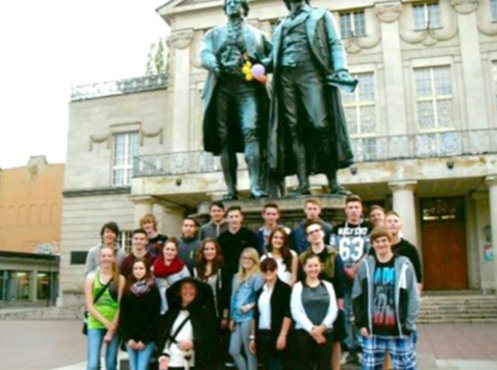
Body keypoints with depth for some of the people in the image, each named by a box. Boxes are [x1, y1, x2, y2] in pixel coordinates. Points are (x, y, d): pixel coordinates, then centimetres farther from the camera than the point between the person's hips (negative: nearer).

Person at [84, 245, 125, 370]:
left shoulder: (120, 279, 1)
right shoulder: (91, 277, 4)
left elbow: (121, 306, -2)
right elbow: (89, 305, -1)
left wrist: (112, 330, -6)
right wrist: (106, 322, -11)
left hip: (114, 326, 0)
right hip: (95, 325, 0)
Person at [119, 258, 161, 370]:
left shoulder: (153, 290, -1)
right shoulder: (127, 290, 8)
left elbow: (155, 316, -4)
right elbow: (123, 315, 6)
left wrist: (144, 340, -9)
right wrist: (128, 338, -3)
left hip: (147, 338, -3)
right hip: (130, 338, 3)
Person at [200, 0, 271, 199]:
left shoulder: (256, 34, 22)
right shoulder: (214, 33, 23)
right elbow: (204, 55, 7)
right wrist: (217, 66, -15)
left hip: (247, 86, -1)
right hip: (221, 87, 2)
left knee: (250, 131, -19)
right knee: (224, 138, -4)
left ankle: (256, 185, -24)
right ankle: (231, 189, -2)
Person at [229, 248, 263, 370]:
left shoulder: (257, 277, -5)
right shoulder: (237, 277, 16)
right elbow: (233, 298, 16)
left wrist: (249, 306, -22)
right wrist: (232, 318, 15)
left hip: (249, 318, -7)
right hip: (237, 318, 7)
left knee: (250, 351, 1)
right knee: (233, 351, 10)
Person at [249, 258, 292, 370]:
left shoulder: (284, 288, -4)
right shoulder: (260, 291, 14)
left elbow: (288, 314, -10)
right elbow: (256, 316, 16)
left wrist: (282, 335, -16)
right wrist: (253, 337, 13)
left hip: (276, 335, -6)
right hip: (262, 335, 6)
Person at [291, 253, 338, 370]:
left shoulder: (328, 286, 12)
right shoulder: (298, 287, 3)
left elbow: (334, 310, 4)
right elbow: (296, 312, -5)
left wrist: (322, 327, -11)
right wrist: (311, 329, -13)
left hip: (325, 333, 2)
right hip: (304, 333, -2)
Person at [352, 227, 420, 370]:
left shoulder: (404, 264, -1)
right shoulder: (365, 265, 2)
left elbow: (413, 298, -1)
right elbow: (357, 297, 5)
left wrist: (408, 326, -6)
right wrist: (361, 323, -1)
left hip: (399, 331, -1)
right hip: (372, 331, 1)